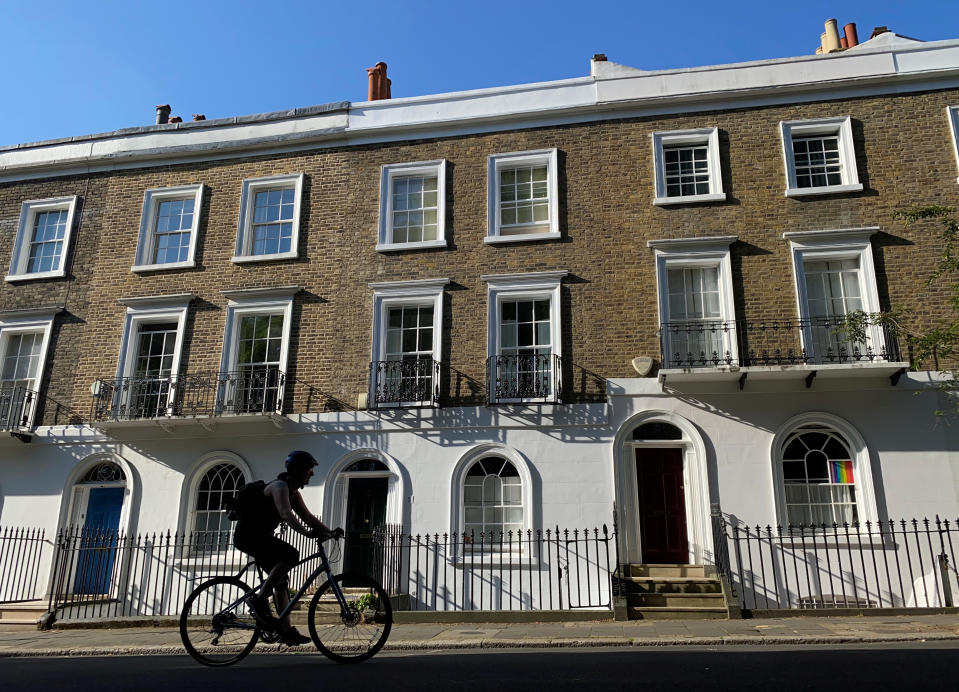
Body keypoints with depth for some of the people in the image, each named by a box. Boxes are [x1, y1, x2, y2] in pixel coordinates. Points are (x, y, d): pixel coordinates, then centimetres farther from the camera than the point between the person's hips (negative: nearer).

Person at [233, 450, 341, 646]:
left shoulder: (294, 493, 12)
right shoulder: (280, 486, -18)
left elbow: (308, 517, 8)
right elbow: (286, 515, -33)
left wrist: (329, 532, -6)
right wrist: (308, 533, -43)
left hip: (258, 536, 10)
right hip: (248, 534, -10)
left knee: (281, 581, 6)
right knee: (291, 554, -25)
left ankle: (286, 630, 9)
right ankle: (260, 598, -17)